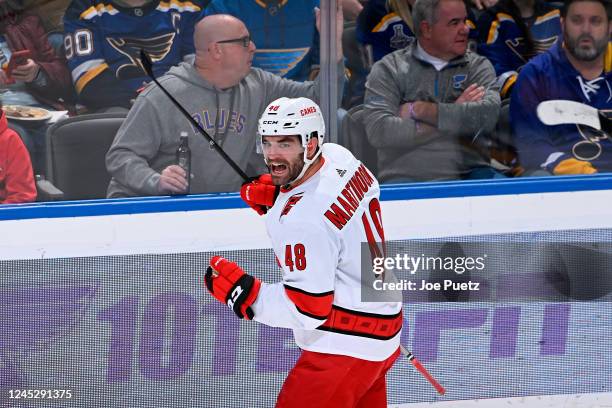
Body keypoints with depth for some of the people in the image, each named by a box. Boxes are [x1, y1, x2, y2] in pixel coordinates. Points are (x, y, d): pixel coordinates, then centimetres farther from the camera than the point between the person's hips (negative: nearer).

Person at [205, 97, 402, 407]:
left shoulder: (304, 221, -28)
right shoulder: (337, 156, -3)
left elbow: (308, 309, -25)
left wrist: (242, 292, -23)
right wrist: (277, 195, 10)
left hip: (347, 344, -10)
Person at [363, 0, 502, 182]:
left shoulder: (478, 66, 12)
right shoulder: (388, 69, 7)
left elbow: (488, 115, -9)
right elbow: (378, 131, -9)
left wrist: (419, 110, -8)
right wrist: (453, 114, -7)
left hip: (467, 174, 1)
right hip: (406, 178, -1)